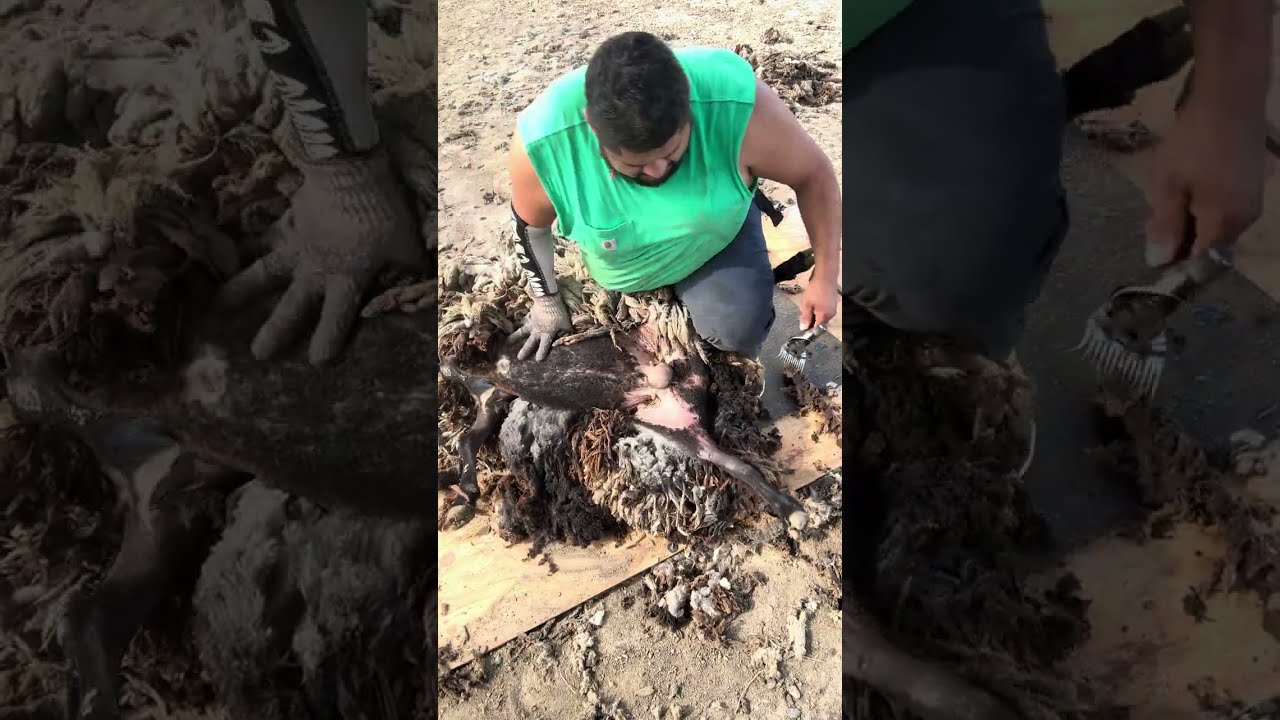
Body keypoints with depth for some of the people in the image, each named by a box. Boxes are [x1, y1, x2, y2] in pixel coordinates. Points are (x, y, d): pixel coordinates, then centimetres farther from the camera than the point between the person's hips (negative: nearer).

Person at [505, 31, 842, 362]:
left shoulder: (738, 105, -39)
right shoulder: (542, 141, -36)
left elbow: (814, 174, -20)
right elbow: (530, 224, -14)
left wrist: (825, 277, -18)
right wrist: (547, 302, -3)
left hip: (714, 229, 0)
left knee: (739, 331, -17)